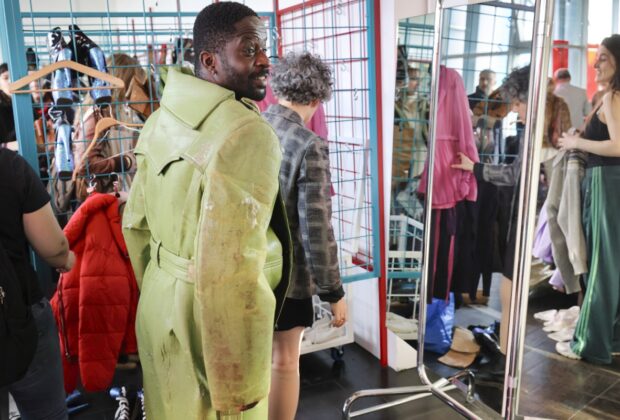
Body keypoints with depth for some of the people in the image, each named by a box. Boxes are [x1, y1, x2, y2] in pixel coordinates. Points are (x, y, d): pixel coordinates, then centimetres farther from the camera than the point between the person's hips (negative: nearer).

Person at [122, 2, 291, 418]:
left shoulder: (162, 118, 4)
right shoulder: (247, 133, -23)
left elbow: (137, 222, 11)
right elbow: (231, 273, -29)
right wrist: (241, 385, -20)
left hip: (161, 303, 8)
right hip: (212, 315, -8)